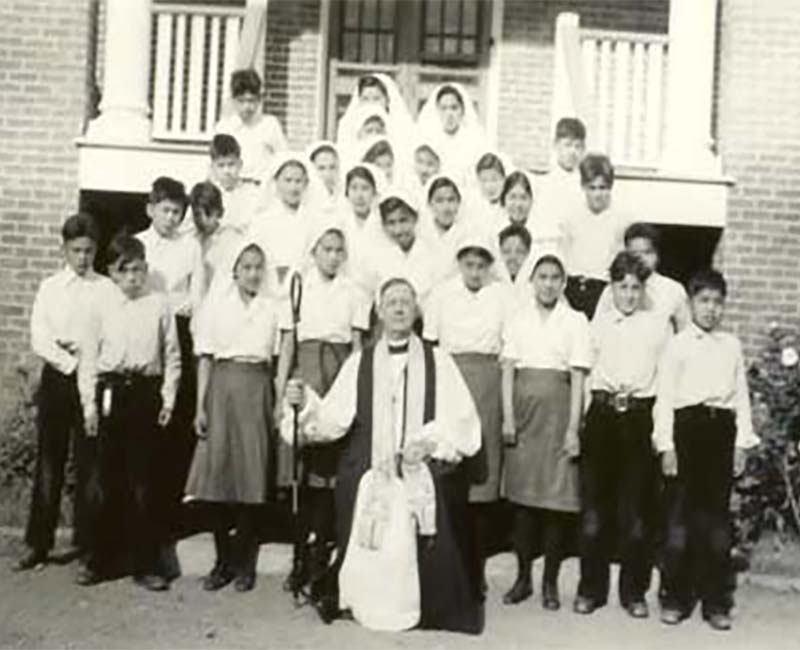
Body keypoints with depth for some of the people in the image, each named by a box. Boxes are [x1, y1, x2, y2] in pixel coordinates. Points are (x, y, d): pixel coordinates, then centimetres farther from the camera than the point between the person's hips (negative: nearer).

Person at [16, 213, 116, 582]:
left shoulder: (106, 289, 1)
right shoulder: (49, 287, 7)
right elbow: (38, 339, 0)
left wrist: (79, 348, -16)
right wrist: (70, 362, -11)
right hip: (56, 377, 2)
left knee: (89, 466, -1)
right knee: (48, 464, 7)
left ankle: (87, 551, 6)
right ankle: (38, 544, 18)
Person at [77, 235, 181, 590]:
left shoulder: (159, 306, 2)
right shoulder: (102, 308, 4)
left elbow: (172, 357, 6)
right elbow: (88, 359, 6)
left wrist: (168, 399, 0)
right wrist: (90, 403, 0)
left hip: (147, 392, 0)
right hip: (111, 392, 1)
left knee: (144, 480, 3)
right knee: (108, 479, 6)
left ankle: (146, 564, 12)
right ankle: (99, 559, 20)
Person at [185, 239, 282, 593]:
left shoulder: (273, 308, 8)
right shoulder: (216, 304, 8)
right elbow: (205, 358, 6)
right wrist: (200, 406, -1)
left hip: (257, 392, 0)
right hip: (222, 388, 0)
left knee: (252, 477, 0)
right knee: (217, 474, -3)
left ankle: (245, 563, 11)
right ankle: (223, 560, 10)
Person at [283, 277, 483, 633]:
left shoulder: (438, 361, 7)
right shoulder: (358, 363, 10)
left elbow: (463, 420, 1)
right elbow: (334, 417, 1)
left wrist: (430, 440, -15)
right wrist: (306, 404, -18)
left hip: (422, 480, -1)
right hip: (368, 480, 1)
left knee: (418, 555, -6)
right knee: (370, 553, -4)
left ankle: (420, 609, 14)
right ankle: (367, 607, 16)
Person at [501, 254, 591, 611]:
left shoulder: (575, 321, 3)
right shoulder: (519, 319, 10)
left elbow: (578, 379, -2)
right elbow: (508, 370, 5)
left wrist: (573, 429, -8)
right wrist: (507, 417, -4)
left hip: (557, 410, -2)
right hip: (523, 408, 2)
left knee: (557, 500, 0)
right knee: (521, 496, 4)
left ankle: (550, 581, 11)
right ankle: (522, 577, 15)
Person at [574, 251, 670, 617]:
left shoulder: (658, 326, 8)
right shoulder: (596, 324, 10)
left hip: (641, 417, 0)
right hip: (602, 415, 1)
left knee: (636, 508, 3)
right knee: (594, 505, 3)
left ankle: (634, 592, 16)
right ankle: (591, 588, 15)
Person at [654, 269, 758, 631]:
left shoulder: (732, 345, 11)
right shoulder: (677, 344, 2)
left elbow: (741, 396, 10)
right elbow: (664, 398, -2)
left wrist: (742, 442, 4)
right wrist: (666, 445, -8)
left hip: (722, 428, 3)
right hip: (688, 427, -3)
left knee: (717, 516, 7)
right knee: (681, 516, 1)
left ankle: (715, 601, 16)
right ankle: (675, 598, 13)